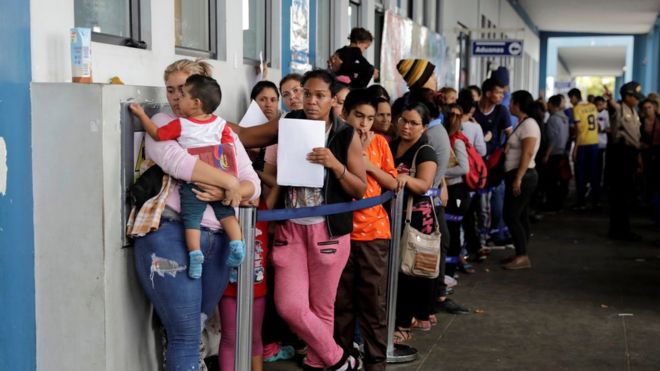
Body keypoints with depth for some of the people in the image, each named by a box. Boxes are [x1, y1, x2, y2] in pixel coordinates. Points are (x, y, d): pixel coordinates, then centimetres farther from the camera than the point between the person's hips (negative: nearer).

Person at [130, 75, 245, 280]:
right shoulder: (220, 124, 4)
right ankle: (236, 243, 2)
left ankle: (195, 254, -9)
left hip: (192, 183, -3)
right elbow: (230, 149, 5)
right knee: (227, 214, 15)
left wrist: (141, 115, 19)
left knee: (191, 219, 1)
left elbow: (156, 134, 7)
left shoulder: (180, 125, -4)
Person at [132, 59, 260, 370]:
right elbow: (175, 161, -18)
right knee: (186, 336, -4)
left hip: (216, 241, 5)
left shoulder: (225, 133, 17)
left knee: (192, 331, 14)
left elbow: (253, 185, 7)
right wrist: (230, 181, -13)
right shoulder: (162, 123, 5)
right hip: (171, 235, -5)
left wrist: (224, 194, -14)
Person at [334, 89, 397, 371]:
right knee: (341, 298, 6)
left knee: (374, 299, 2)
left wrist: (370, 166, -7)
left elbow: (393, 184, 7)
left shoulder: (379, 142, 6)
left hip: (374, 231, 1)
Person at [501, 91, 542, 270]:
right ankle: (521, 255, 16)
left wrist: (518, 179, -24)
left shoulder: (529, 124, -15)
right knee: (520, 216, 11)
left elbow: (527, 154, -22)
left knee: (511, 216, -9)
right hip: (518, 175, 10)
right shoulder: (523, 123, 15)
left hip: (522, 176, -10)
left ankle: (522, 257, -6)